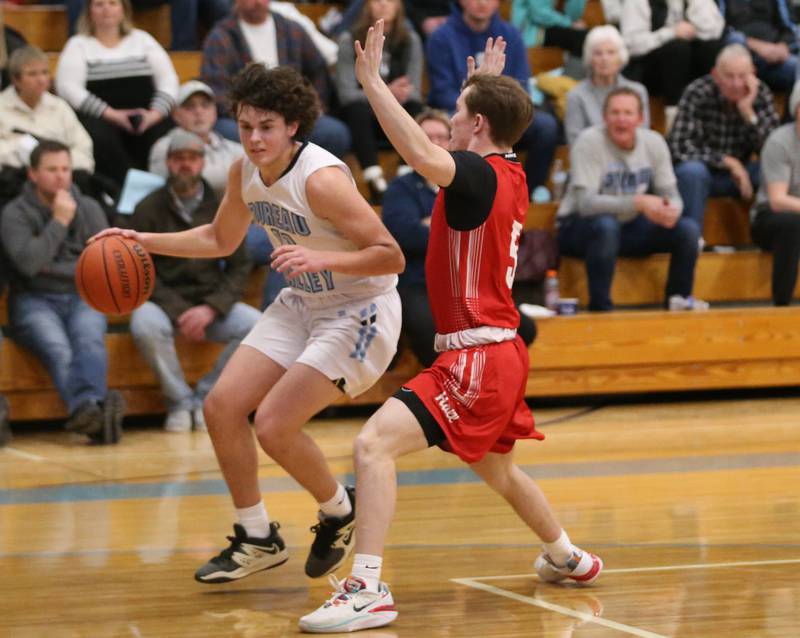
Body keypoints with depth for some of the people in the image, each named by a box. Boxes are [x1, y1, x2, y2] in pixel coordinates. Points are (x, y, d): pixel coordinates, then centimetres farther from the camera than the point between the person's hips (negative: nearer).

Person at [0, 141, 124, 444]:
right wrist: (59, 222, -7)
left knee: (90, 341, -33)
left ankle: (86, 411, -59)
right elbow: (29, 263, -12)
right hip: (35, 302, -2)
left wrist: (55, 269, -2)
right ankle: (89, 409, -60)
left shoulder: (89, 209, 13)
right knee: (57, 348, -34)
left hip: (81, 297, 2)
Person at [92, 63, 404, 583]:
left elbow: (391, 256, -27)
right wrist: (144, 241, 8)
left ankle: (340, 512, 12)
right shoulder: (245, 173, -3)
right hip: (302, 303, 8)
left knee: (274, 425, -17)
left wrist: (321, 258, -40)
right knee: (222, 407, -1)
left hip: (361, 311, -8)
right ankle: (257, 538, 15)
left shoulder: (322, 179, -27)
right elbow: (221, 239, 17)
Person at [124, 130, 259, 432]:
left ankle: (206, 397, -10)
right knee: (145, 325, -36)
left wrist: (210, 308, -14)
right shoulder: (149, 209, 0)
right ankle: (179, 401, -14)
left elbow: (239, 268, 4)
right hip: (164, 303, -2)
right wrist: (178, 313, -17)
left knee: (255, 324, -26)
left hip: (211, 303, 2)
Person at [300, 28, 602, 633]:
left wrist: (373, 81, -35)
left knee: (374, 444, -20)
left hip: (476, 357, -10)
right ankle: (567, 557, 52)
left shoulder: (480, 175, -16)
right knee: (498, 470, 32)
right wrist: (490, 85, 42)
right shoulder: (511, 175, 10)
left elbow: (422, 155, -38)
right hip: (501, 351, 10)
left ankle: (368, 589, -26)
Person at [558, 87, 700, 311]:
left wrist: (672, 209, -28)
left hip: (629, 227, 5)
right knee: (606, 225, -39)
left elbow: (670, 194, -1)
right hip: (578, 227, -5)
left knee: (688, 229, -14)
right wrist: (638, 202, -38)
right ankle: (600, 307, -27)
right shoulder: (589, 141, -20)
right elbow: (585, 203, -28)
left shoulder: (654, 142, -3)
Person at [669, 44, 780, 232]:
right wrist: (728, 161, -24)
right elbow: (679, 147, -24)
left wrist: (748, 112, -27)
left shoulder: (761, 93, -9)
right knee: (693, 171, -36)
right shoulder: (698, 93, -19)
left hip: (737, 172, 3)